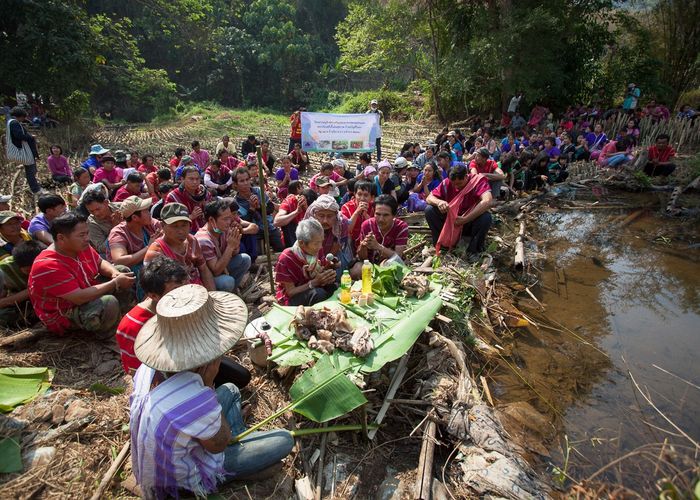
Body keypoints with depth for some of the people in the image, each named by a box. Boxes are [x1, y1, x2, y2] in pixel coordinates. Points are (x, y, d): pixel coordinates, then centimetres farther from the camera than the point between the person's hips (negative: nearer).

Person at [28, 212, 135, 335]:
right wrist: (116, 283, -28)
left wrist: (115, 273, -15)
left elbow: (100, 262, 8)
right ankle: (105, 333, -4)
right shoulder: (48, 266, -31)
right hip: (63, 316, -9)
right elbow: (80, 298, -35)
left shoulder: (81, 246, -9)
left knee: (122, 270, 4)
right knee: (108, 303, -34)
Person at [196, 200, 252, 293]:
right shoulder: (203, 241, -31)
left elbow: (234, 255, 3)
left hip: (220, 267, 7)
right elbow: (216, 271, -30)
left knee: (245, 259, -4)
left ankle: (230, 291, 7)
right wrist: (230, 246, -32)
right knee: (228, 281, -32)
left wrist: (236, 242, -19)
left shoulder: (223, 229, -10)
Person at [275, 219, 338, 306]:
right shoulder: (286, 259, -22)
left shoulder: (318, 251, -9)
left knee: (332, 287, -24)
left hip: (313, 290, 5)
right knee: (319, 293, -32)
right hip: (291, 298, -5)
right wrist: (315, 282, -29)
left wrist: (328, 276, -20)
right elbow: (291, 292, -18)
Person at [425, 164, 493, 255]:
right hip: (450, 222, 2)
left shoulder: (478, 180, -19)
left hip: (470, 224, -2)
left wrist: (465, 219, -40)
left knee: (486, 217, -34)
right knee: (429, 210, -19)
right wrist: (438, 202, -34)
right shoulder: (447, 182, -11)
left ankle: (474, 251, -13)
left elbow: (488, 201, -36)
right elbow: (429, 198, -9)